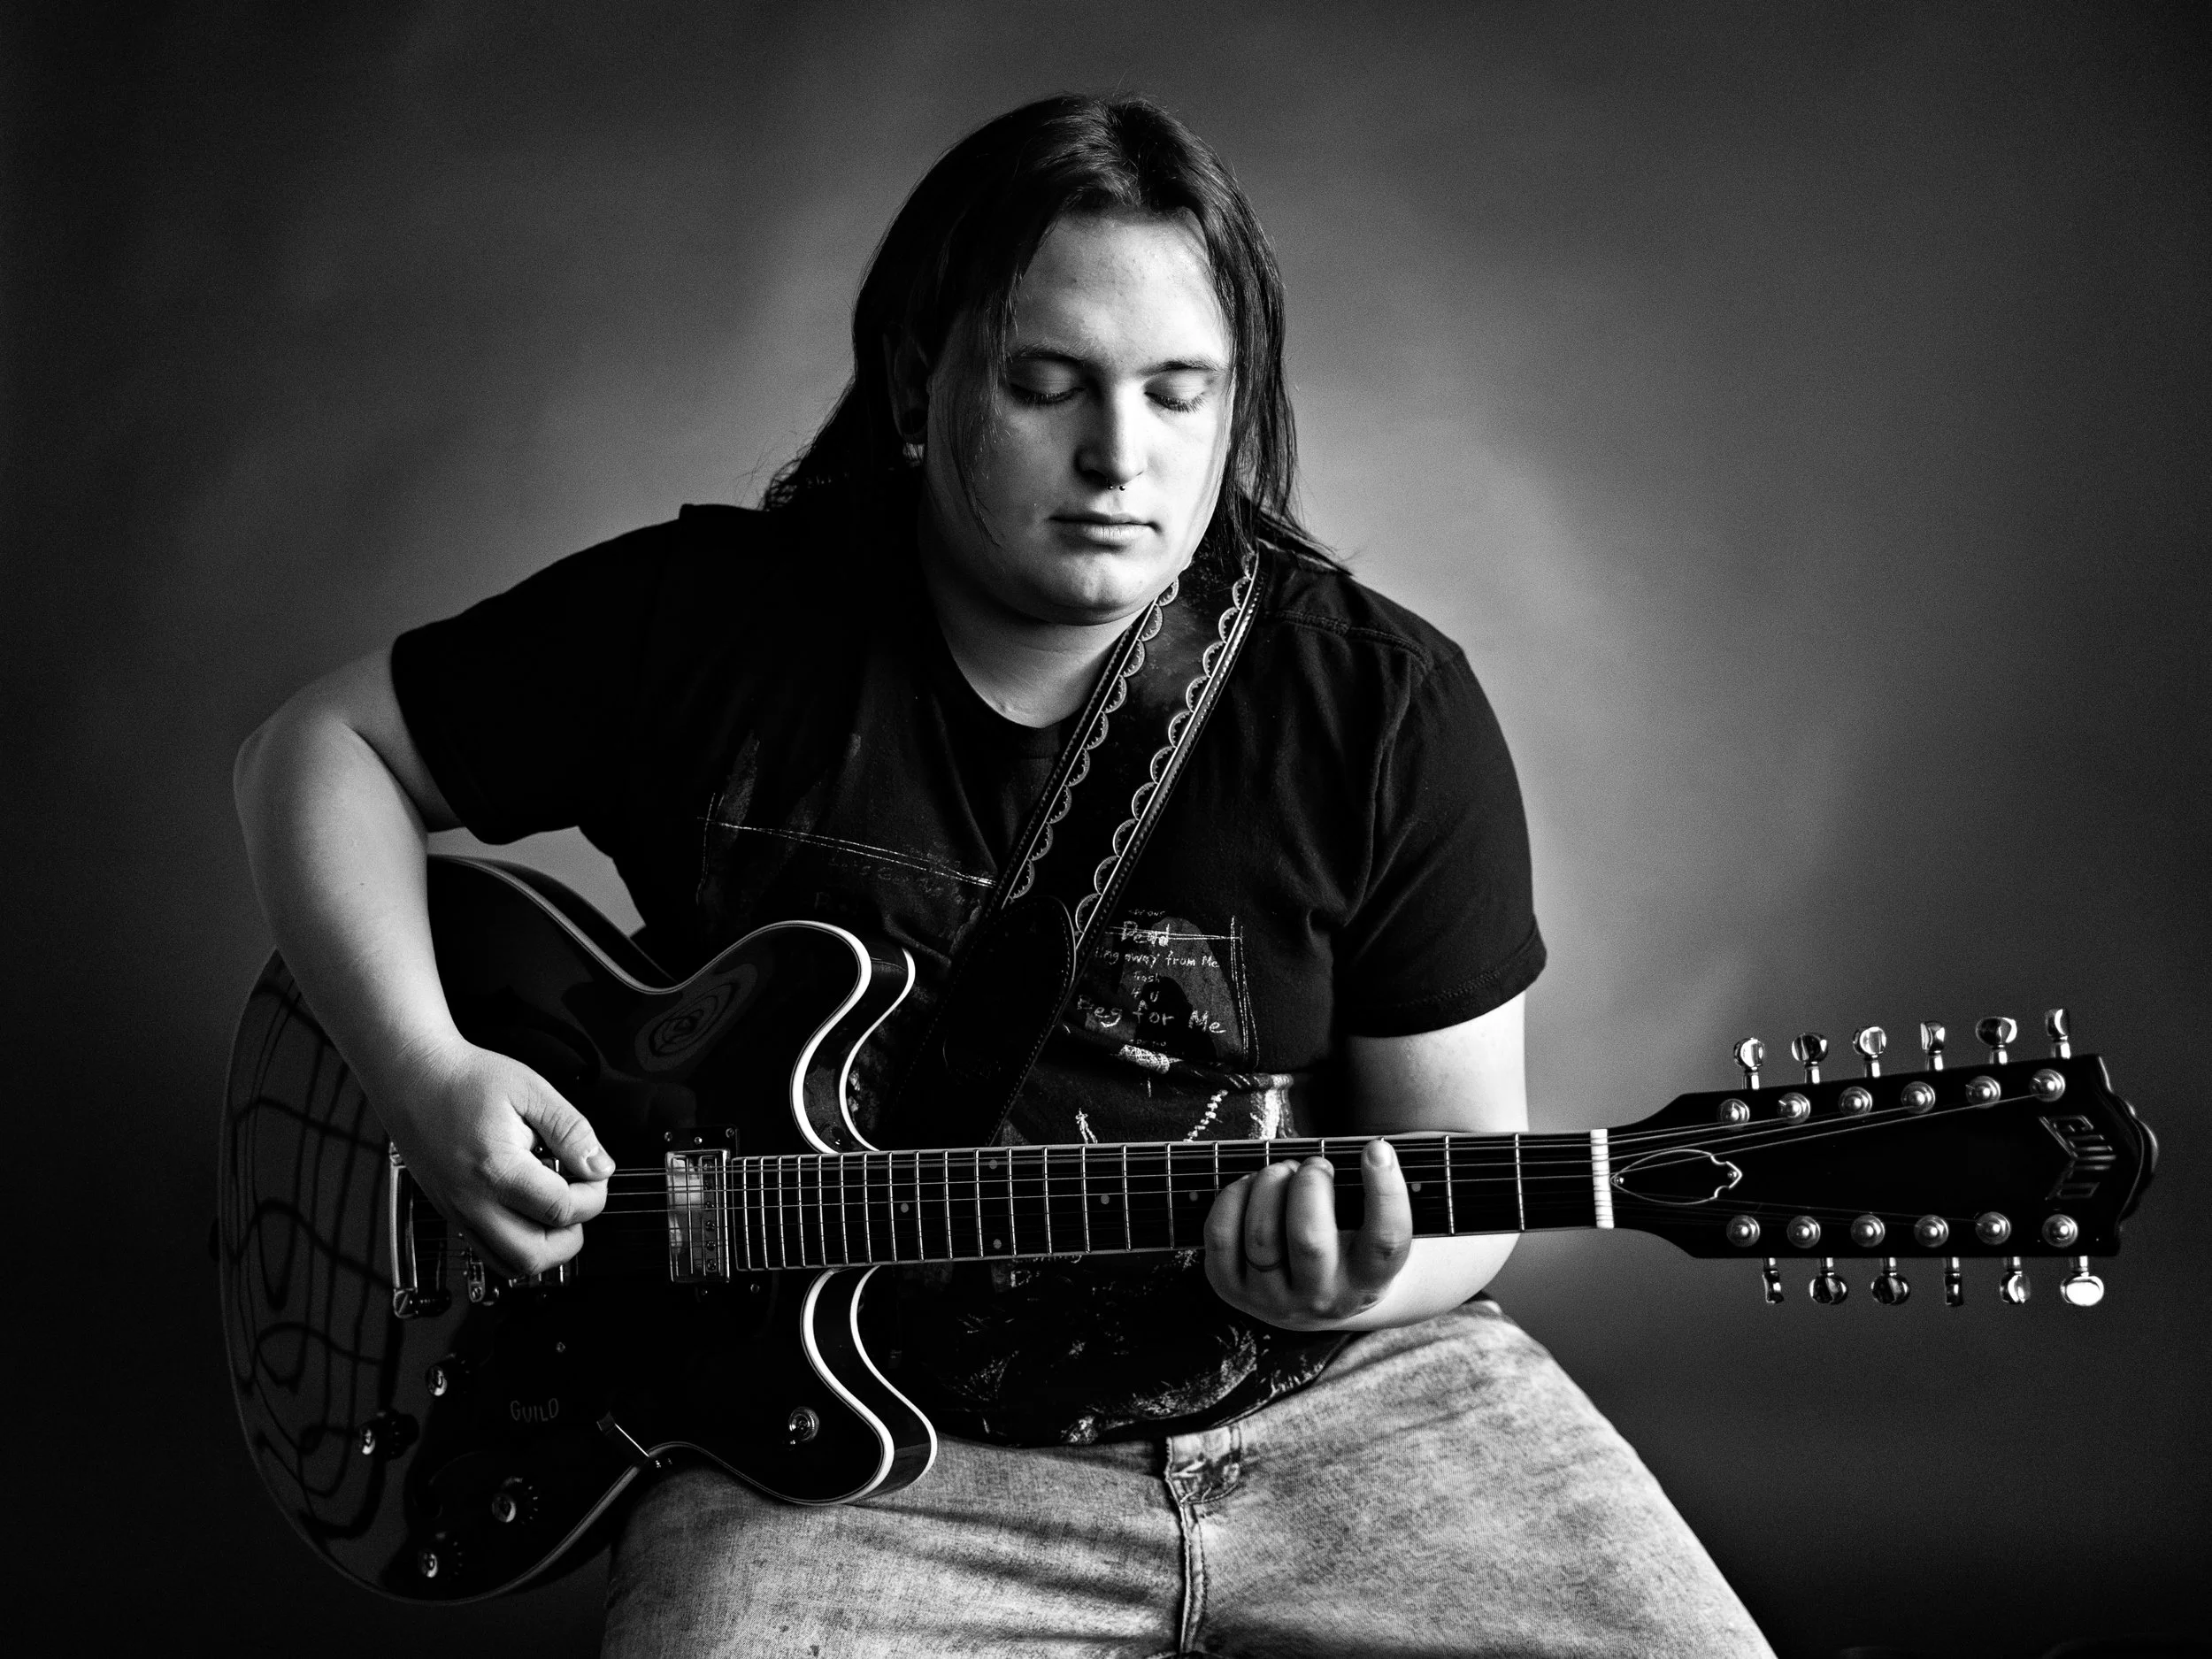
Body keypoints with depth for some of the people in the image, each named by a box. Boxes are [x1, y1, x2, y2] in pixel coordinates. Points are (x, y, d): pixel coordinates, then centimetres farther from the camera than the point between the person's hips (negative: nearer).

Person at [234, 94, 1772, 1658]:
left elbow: (1466, 1167, 1)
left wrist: (1352, 1283, -22)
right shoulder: (704, 626, -4)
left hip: (1331, 1401, 2)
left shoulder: (1388, 707, -3)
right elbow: (325, 749, 7)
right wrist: (424, 1072, -9)